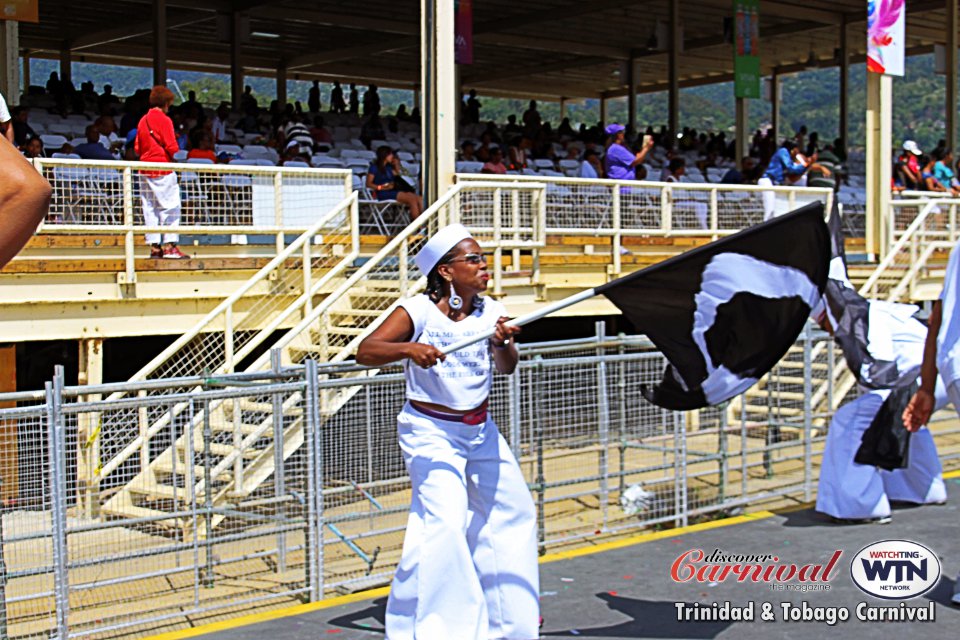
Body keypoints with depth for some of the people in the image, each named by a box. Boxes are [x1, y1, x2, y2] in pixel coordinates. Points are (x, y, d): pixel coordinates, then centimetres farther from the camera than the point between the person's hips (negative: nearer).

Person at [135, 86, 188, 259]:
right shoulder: (164, 120, -9)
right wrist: (174, 157, 6)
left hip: (145, 170, 7)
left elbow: (137, 148, 13)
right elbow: (172, 147, -13)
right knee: (170, 206, -4)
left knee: (149, 208, 8)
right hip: (163, 169, -7)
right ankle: (169, 246, -8)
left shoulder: (143, 121, 11)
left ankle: (154, 246, 8)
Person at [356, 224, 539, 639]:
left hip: (480, 429, 7)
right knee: (444, 520, -21)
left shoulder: (490, 312, -2)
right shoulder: (419, 311, -16)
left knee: (512, 512, 15)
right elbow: (365, 351, -24)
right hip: (430, 431, -6)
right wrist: (409, 348, -42)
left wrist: (503, 343, -34)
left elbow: (507, 368, -12)